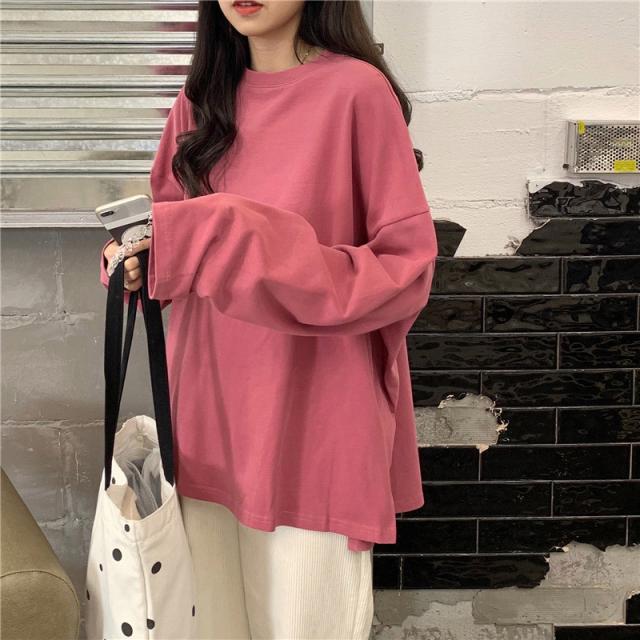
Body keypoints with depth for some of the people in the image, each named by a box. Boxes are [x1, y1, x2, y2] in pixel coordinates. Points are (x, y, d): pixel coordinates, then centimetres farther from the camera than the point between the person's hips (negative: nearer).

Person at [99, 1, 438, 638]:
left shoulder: (357, 90, -10)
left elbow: (407, 266, -12)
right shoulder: (200, 99, 8)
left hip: (313, 419, -5)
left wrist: (246, 248, -22)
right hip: (208, 411, 5)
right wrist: (137, 259, -7)